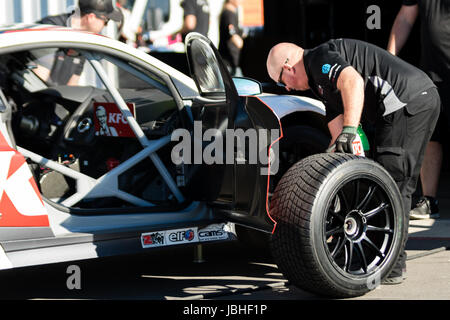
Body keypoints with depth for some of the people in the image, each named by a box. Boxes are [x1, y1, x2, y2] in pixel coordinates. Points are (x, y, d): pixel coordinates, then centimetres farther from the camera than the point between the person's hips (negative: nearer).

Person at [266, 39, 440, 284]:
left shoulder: (319, 58, -4)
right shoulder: (321, 81, 26)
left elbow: (353, 81, -24)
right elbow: (338, 132, 22)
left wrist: (349, 131, -32)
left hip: (407, 101, -11)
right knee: (399, 186, 15)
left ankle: (392, 267, -7)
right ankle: (395, 262, 22)